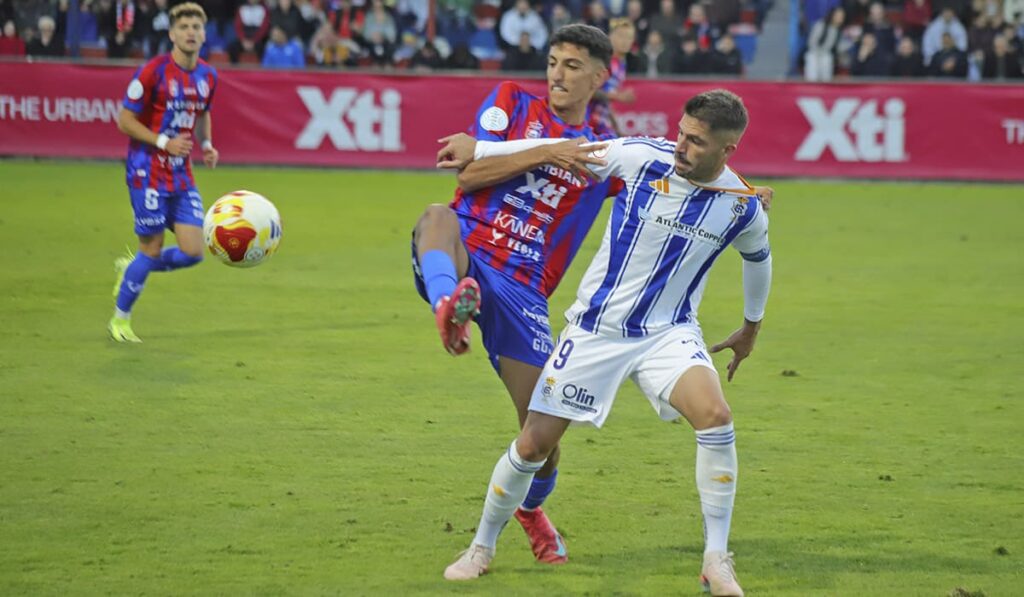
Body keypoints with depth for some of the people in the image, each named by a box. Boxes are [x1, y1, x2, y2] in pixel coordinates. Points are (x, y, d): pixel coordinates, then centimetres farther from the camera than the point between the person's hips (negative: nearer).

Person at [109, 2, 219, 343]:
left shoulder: (207, 76, 6)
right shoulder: (154, 71, -13)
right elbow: (125, 120, -10)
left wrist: (206, 145, 5)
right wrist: (165, 143, -19)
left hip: (182, 175, 6)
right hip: (148, 171, -6)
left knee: (193, 252, -2)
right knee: (152, 248, -3)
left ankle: (130, 270, 25)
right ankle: (120, 320, 17)